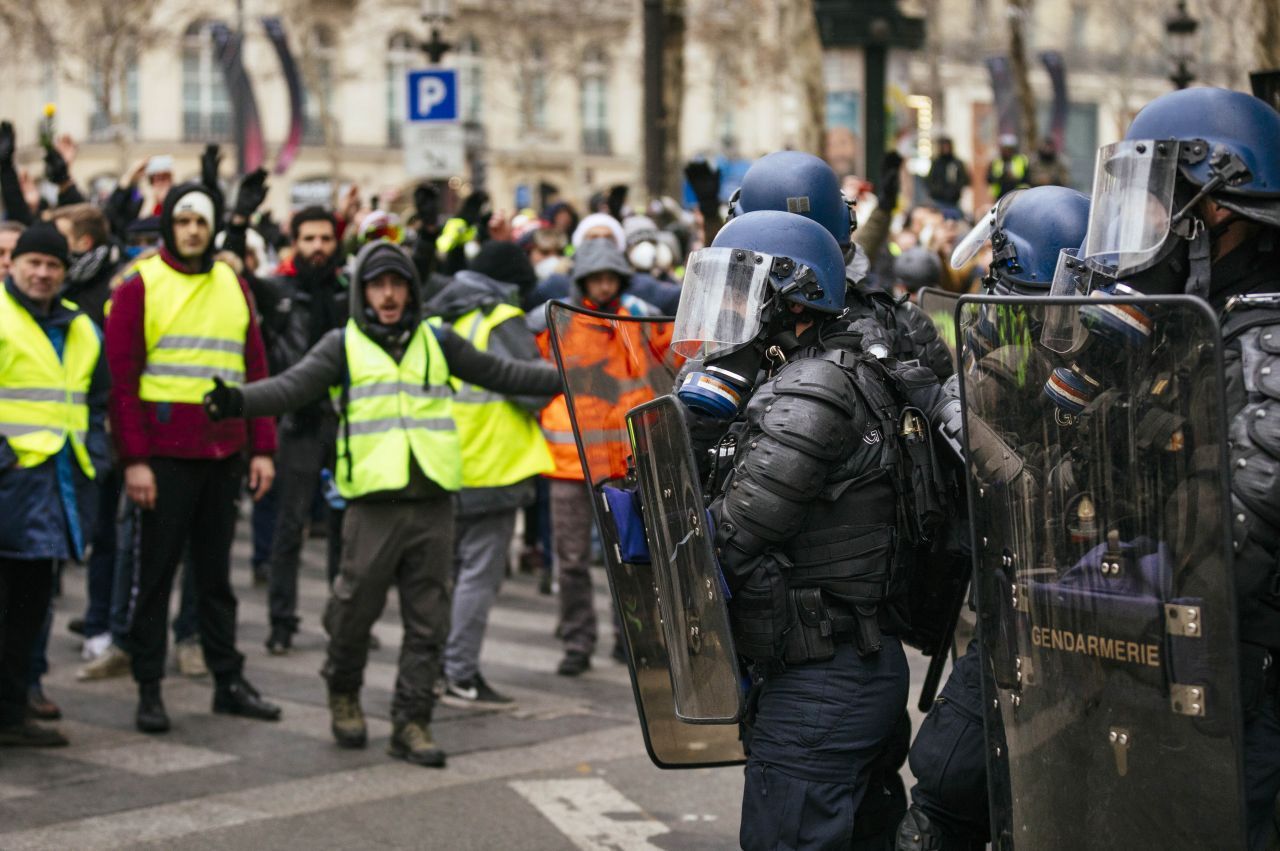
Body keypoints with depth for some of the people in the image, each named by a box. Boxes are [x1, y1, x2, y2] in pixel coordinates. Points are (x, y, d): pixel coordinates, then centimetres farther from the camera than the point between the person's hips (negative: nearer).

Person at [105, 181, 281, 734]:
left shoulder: (233, 286, 11)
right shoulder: (140, 286, -3)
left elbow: (256, 370, 12)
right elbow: (122, 377, -7)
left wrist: (262, 448, 5)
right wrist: (133, 459, -13)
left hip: (223, 453, 4)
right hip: (164, 454, -4)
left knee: (216, 569, 13)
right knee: (154, 570, 2)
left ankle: (229, 681, 20)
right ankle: (148, 689, 9)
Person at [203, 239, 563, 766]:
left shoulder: (436, 340, 13)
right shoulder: (344, 346, 4)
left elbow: (501, 374, 19)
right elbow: (292, 387, -10)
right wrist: (239, 401, -28)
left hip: (433, 504, 3)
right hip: (374, 504, -3)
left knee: (428, 623, 4)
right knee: (355, 609, 2)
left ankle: (411, 722, 13)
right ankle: (343, 692, 29)